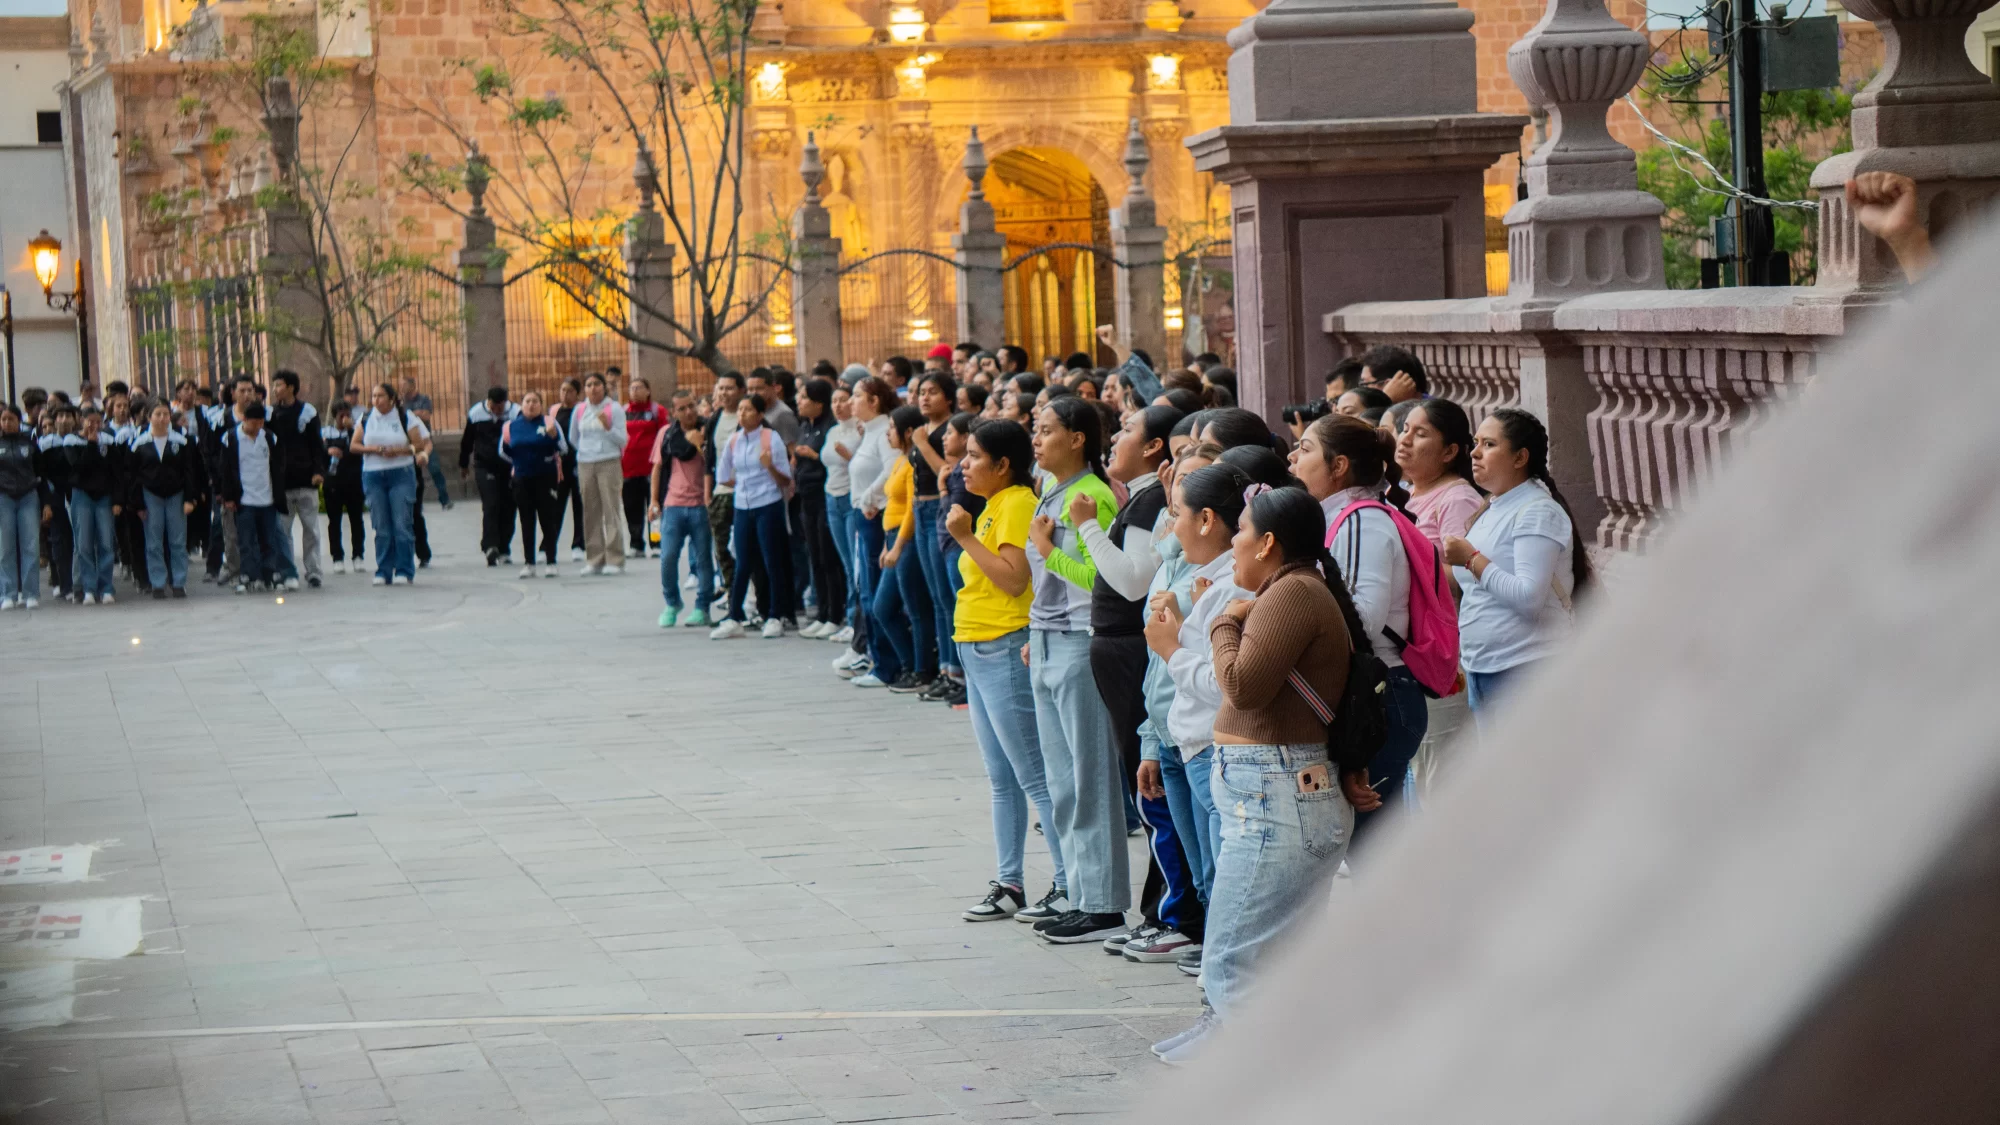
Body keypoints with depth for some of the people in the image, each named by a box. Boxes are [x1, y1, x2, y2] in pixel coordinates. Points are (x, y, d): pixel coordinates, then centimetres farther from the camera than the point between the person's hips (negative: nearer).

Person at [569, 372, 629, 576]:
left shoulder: (614, 409, -1)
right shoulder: (579, 410, 9)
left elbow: (622, 440, -5)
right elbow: (573, 438, 23)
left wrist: (607, 426, -18)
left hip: (609, 464, -4)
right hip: (585, 465, 4)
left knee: (611, 511, -8)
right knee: (590, 513, 4)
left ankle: (614, 560, -8)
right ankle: (594, 560, 8)